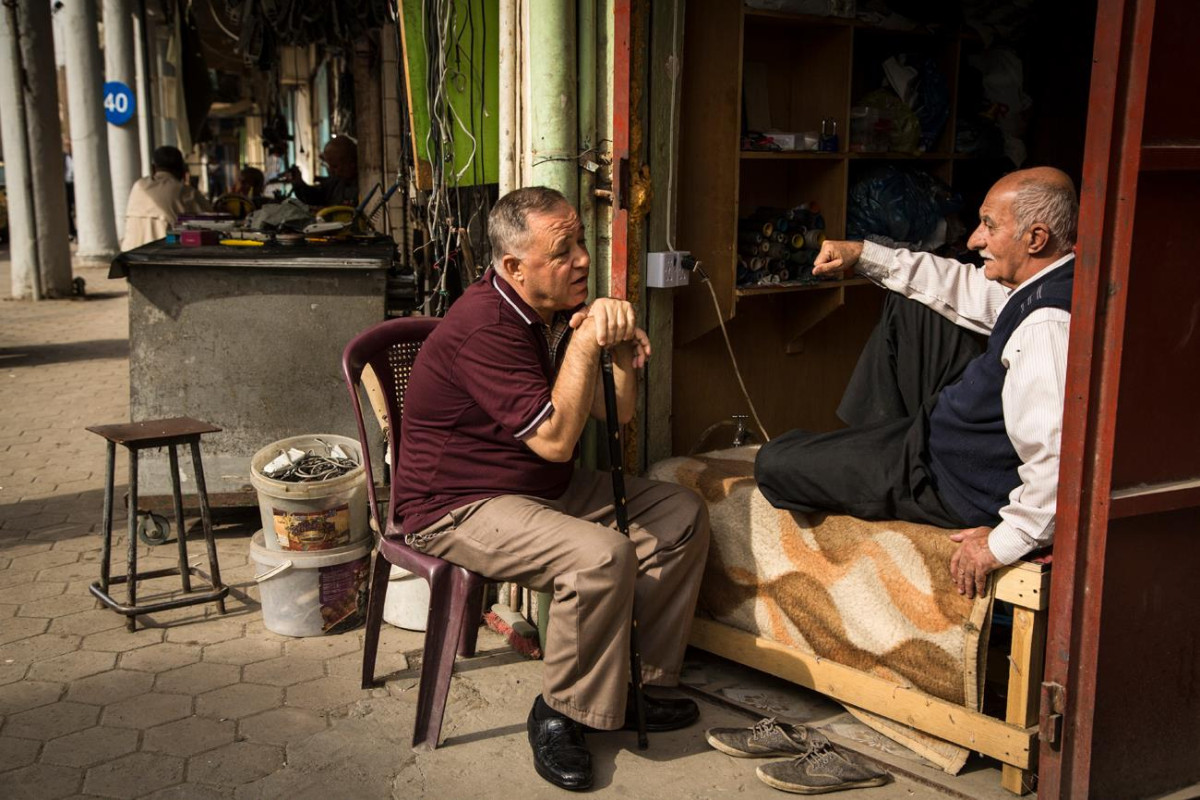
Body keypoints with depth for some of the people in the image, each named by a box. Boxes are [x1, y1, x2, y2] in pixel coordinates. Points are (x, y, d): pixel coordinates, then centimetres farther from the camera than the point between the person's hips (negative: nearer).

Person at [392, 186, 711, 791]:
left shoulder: (559, 310, 5)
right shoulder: (485, 327, -24)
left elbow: (616, 414, 7)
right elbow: (555, 439, -28)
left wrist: (624, 359, -14)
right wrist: (586, 343, -26)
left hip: (547, 489, 10)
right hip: (461, 507, -9)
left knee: (683, 516, 3)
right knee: (603, 555, -32)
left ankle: (637, 683, 9)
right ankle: (560, 714, -10)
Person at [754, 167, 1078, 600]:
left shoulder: (1047, 328, -36)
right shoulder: (1043, 284, -4)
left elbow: (1060, 465, -42)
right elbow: (969, 289, 11)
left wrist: (1004, 542, -31)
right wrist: (864, 256, 9)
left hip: (961, 484, -10)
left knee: (773, 463, -5)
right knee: (905, 304, 20)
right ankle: (874, 435, 29)